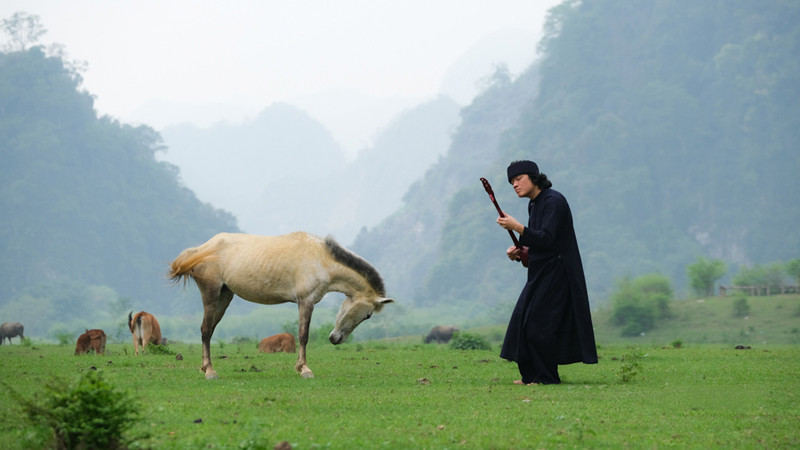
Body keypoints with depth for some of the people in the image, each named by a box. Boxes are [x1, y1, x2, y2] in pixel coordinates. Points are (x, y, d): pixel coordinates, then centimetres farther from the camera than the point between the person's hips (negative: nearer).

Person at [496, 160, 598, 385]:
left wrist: (517, 227, -31)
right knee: (523, 322, 8)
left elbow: (547, 239, -25)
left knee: (539, 325, -10)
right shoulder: (534, 204, 13)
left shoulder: (554, 201, -16)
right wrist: (520, 250, 4)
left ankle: (547, 377, -1)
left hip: (556, 272, -10)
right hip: (541, 273, 10)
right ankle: (532, 375, 14)